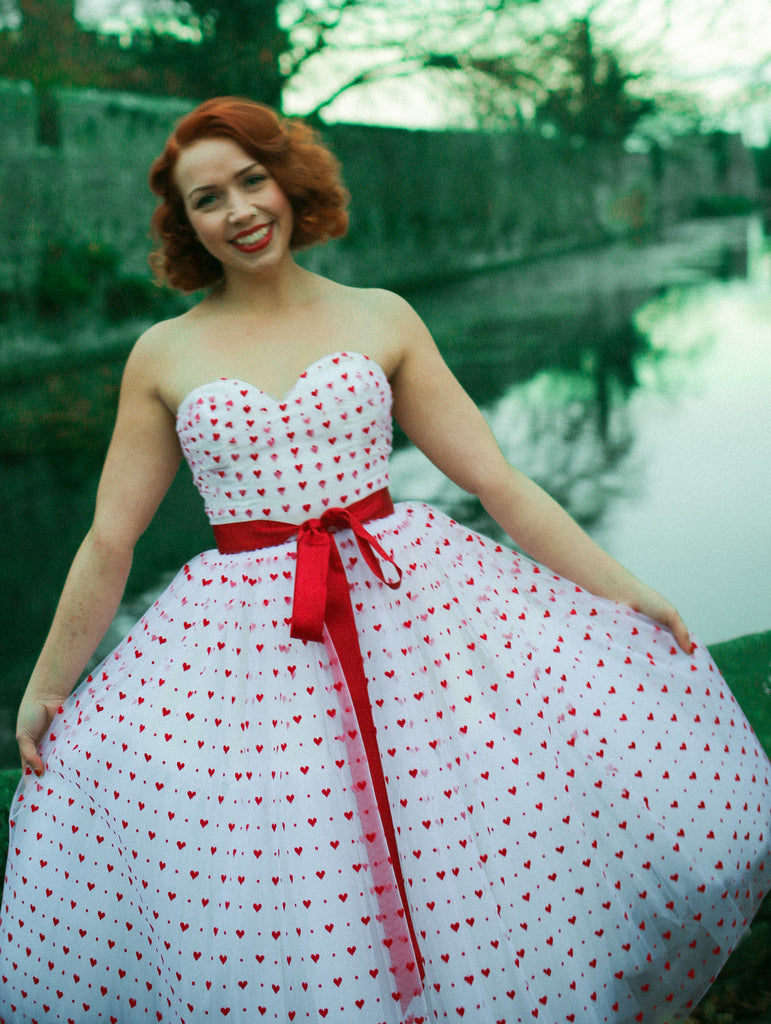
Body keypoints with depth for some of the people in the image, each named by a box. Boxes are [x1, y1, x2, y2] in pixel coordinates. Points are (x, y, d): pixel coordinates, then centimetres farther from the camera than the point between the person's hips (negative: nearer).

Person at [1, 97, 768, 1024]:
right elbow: (108, 541, 10)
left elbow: (499, 483, 4)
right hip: (243, 639, 0)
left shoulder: (380, 320, 6)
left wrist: (624, 591, -1)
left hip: (411, 596, 1)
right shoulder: (164, 355, 5)